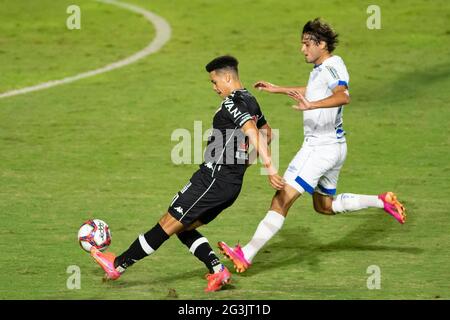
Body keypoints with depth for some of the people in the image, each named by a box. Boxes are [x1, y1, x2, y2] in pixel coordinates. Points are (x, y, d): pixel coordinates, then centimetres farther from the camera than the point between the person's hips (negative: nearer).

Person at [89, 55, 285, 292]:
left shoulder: (232, 102, -14)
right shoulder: (250, 102, 15)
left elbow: (253, 132, -28)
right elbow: (266, 131, 32)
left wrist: (269, 167, -34)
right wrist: (244, 159, 31)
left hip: (213, 178, -10)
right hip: (232, 184, 10)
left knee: (168, 223, -3)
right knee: (182, 227, 15)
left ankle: (118, 265, 3)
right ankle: (217, 271, 3)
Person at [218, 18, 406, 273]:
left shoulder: (332, 67, -18)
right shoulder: (321, 68, 12)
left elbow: (343, 96, -39)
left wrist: (311, 105, -52)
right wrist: (278, 90, 39)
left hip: (322, 147, -11)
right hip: (333, 147, 11)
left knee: (282, 200, -14)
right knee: (325, 206, 25)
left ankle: (246, 255, -18)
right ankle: (382, 201, 23)